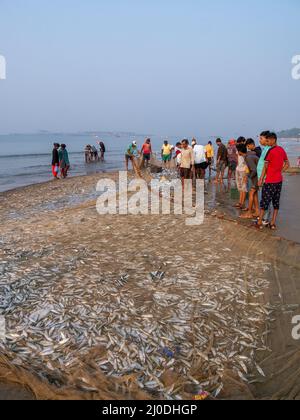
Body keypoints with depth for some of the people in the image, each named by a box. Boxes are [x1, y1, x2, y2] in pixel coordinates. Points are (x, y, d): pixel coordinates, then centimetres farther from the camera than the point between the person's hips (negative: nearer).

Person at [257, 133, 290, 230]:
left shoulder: (270, 151, -14)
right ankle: (273, 223, 13)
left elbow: (265, 167, -10)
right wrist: (279, 172, 13)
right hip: (279, 181, 7)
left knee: (265, 202, 2)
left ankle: (260, 223, 9)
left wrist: (261, 179, -4)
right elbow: (287, 165, 14)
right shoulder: (282, 150, 7)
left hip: (269, 181, -7)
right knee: (276, 202, 10)